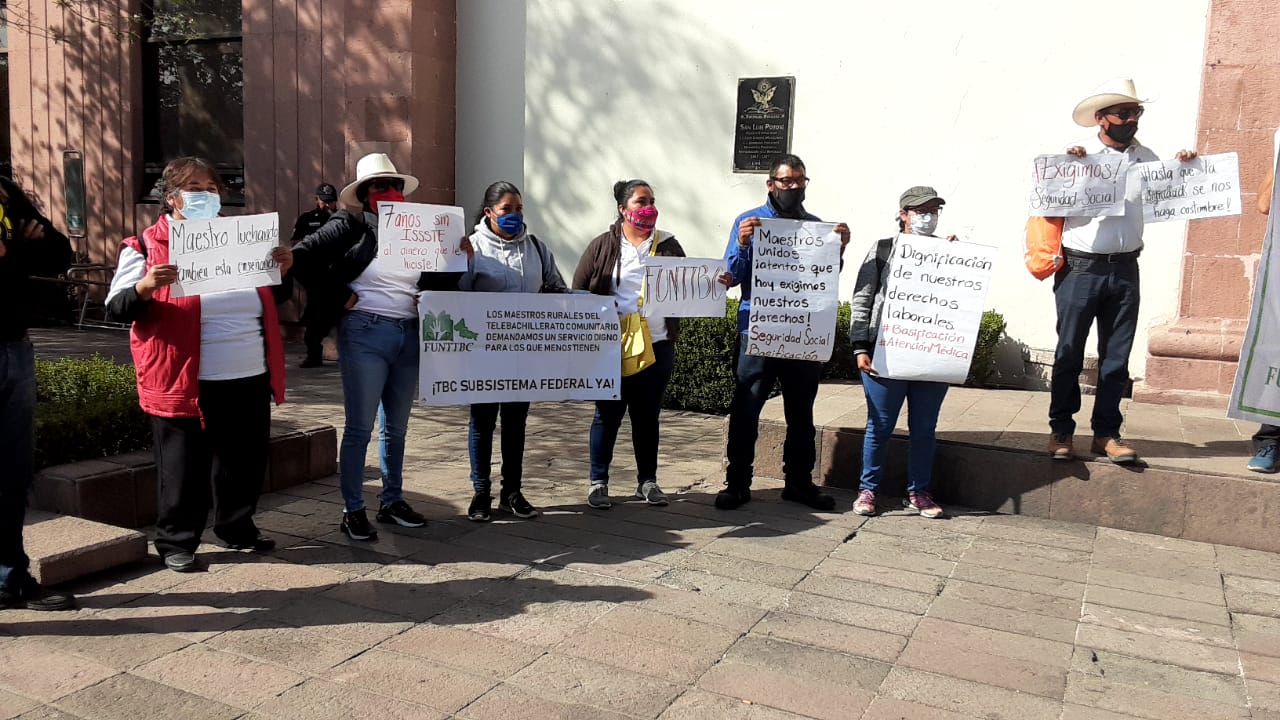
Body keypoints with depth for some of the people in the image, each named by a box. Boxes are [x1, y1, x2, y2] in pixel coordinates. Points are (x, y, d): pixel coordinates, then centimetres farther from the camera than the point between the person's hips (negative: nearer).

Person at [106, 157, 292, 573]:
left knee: (247, 461, 14)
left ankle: (237, 528, 32)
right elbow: (115, 308, -7)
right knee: (185, 469, 2)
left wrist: (282, 271, 0)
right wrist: (144, 288, -26)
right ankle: (176, 543, 18)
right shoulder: (146, 247, -2)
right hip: (186, 382, -5)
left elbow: (271, 299, 20)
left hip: (250, 378, 5)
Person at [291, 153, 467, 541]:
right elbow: (303, 257, -11)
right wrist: (339, 296, -11)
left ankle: (392, 501, 26)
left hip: (409, 335, 5)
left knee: (396, 426, 14)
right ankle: (353, 510, 10)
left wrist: (458, 258, -2)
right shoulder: (350, 225, -3)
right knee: (360, 427, -1)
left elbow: (439, 282, 17)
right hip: (365, 334, -5)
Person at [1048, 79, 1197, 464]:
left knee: (1116, 356, 8)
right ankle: (1061, 430, 13)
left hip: (1125, 269, 4)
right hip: (1081, 268, -4)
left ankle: (1106, 433, 16)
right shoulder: (1077, 155, -3)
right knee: (1069, 352, 3)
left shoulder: (1146, 158, 8)